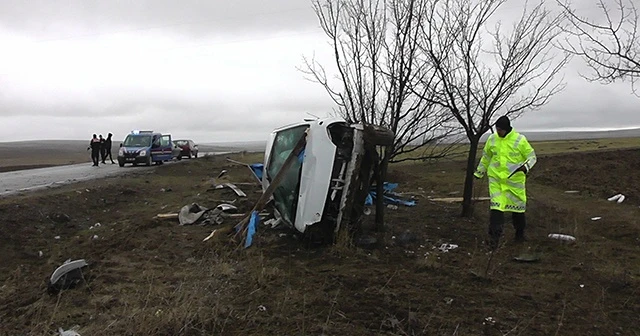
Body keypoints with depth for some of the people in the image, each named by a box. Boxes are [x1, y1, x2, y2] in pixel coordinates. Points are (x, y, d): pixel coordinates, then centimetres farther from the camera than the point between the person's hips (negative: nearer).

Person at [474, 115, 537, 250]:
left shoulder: (520, 139, -7)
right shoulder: (492, 139, 2)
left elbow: (532, 156, -1)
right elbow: (486, 156, 16)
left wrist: (525, 166, -21)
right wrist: (479, 172, 20)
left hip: (515, 179, -1)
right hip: (495, 178, 2)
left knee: (517, 206, 10)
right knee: (495, 206, -7)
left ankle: (520, 233, 31)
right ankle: (494, 237, -5)